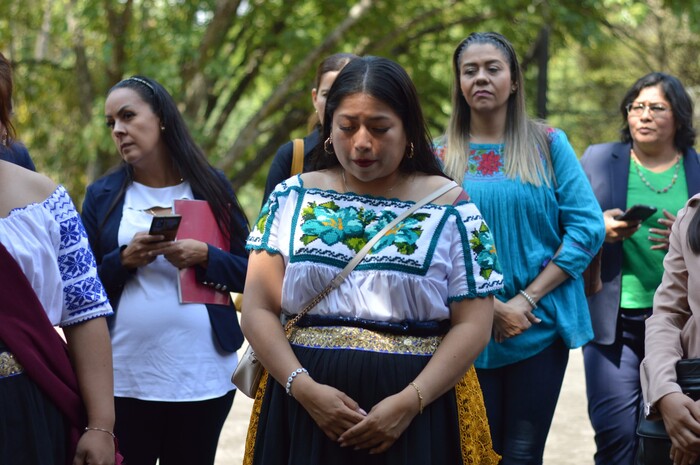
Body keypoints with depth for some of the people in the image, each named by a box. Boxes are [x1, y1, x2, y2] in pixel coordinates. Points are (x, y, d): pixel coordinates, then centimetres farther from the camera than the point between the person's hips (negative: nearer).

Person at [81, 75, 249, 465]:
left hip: (202, 374, 0)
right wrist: (124, 260, -13)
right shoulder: (102, 195, 6)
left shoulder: (211, 186, 4)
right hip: (123, 377, 0)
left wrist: (203, 257, -15)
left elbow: (249, 273, 3)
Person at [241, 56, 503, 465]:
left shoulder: (450, 208, -1)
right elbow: (258, 310, 0)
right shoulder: (293, 198, 5)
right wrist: (304, 388, -14)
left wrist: (410, 402, -16)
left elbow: (473, 325, -4)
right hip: (303, 411, 2)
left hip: (416, 414, -1)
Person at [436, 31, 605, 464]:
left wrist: (527, 300, -12)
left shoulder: (548, 144, 1)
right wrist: (490, 307, -13)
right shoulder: (442, 157, 2)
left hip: (541, 326, 0)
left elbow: (588, 227, -5)